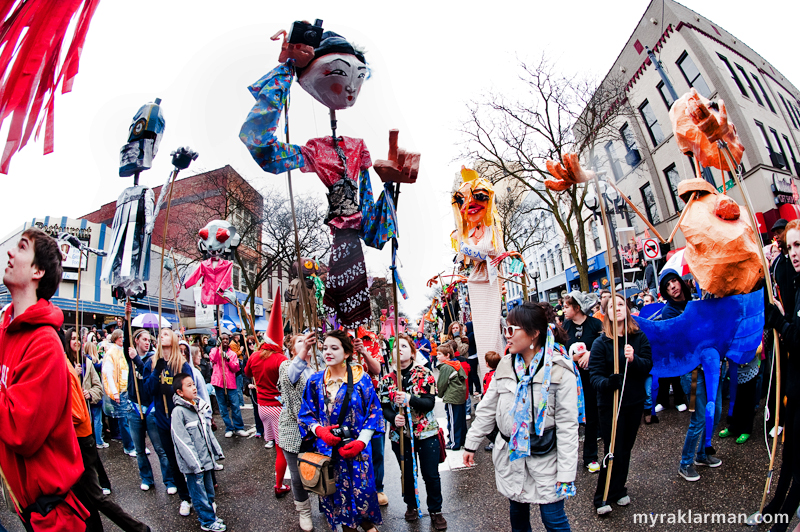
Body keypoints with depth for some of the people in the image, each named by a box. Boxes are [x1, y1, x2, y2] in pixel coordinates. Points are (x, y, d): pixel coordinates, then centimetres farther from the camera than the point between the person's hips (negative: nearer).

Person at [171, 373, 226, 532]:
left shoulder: (199, 406, 5)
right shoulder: (178, 411, -17)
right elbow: (182, 441, -18)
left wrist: (217, 451, 14)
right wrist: (195, 463, -19)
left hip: (206, 459, 7)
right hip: (193, 463, -7)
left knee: (209, 490, 17)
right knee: (199, 493, 7)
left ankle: (209, 514, 34)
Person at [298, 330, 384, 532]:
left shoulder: (361, 378, -8)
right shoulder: (315, 381, -1)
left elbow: (374, 412, -5)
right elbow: (306, 414, 5)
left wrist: (361, 441, -15)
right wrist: (319, 430, -14)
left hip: (356, 448, -2)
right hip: (327, 449, 2)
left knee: (360, 490, 6)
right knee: (336, 492, 12)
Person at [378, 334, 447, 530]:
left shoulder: (425, 373, -7)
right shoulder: (387, 379, 0)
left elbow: (430, 402, -14)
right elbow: (384, 407, 0)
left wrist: (410, 399, -31)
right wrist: (393, 418, -20)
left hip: (426, 433, -2)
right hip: (400, 435, 2)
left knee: (431, 475, 6)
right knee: (407, 474, 15)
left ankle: (435, 511, 28)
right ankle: (411, 505, 40)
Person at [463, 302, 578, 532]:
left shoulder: (560, 370, -15)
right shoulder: (505, 365, 0)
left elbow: (567, 425, -13)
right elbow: (487, 408, 7)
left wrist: (566, 473, -13)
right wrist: (471, 443, 9)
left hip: (545, 456, -4)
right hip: (510, 454, 5)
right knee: (517, 513, 20)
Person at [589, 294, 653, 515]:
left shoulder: (639, 338, -1)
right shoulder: (600, 342, -12)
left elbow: (648, 365, -10)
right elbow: (594, 374, -15)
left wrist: (634, 359, -30)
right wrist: (608, 382, -36)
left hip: (634, 401, 4)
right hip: (609, 403, -4)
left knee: (626, 448, 17)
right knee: (614, 450, 0)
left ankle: (619, 489, 37)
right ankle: (603, 496, 18)